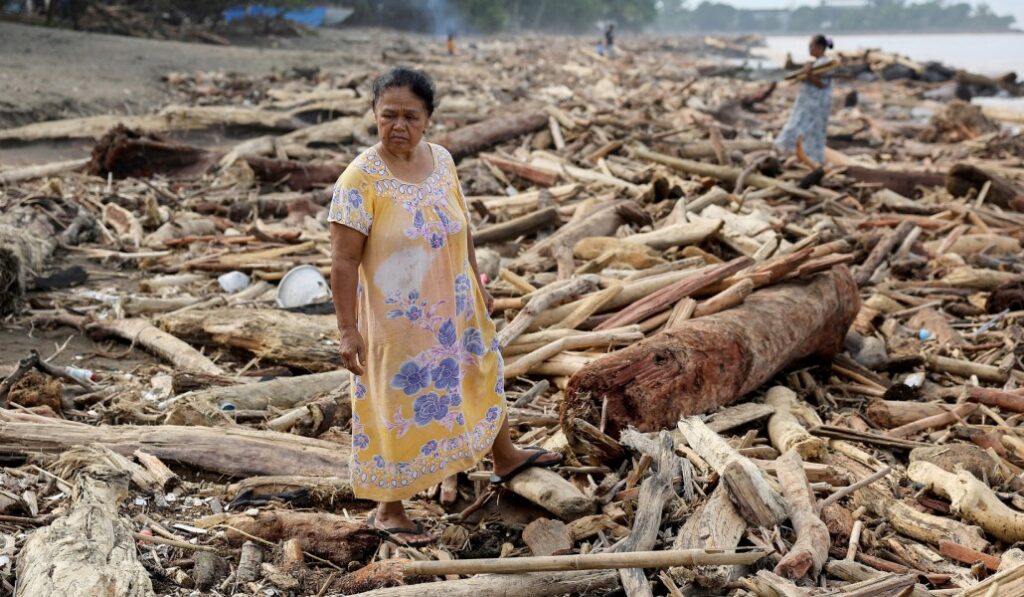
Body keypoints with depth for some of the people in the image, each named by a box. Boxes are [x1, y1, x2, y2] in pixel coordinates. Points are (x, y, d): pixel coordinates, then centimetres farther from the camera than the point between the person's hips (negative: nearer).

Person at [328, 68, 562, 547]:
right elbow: (344, 259, -19)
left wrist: (478, 286, 16)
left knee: (481, 377, 24)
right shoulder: (360, 178, -20)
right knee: (399, 406, 6)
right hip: (397, 321, -6)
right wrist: (348, 330, -20)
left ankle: (505, 457, 51)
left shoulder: (442, 160, -2)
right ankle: (387, 510, 27)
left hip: (454, 309, 7)